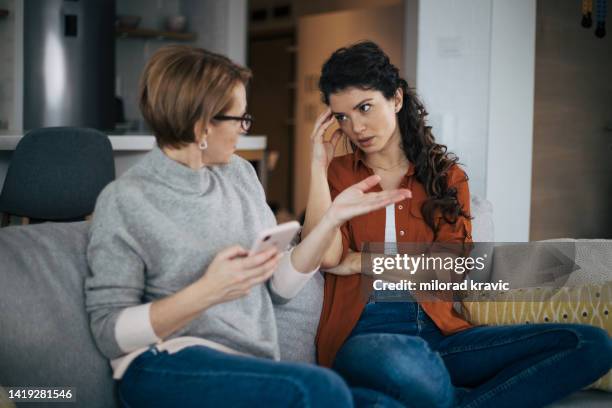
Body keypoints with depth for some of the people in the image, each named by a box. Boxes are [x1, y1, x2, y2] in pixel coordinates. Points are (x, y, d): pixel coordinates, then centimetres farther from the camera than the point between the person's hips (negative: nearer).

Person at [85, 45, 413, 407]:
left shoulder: (240, 174, 12)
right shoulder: (126, 200, -6)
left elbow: (279, 286, 11)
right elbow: (110, 333, -9)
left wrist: (333, 217, -2)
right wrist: (207, 292, -22)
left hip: (251, 369, 6)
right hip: (168, 368, -5)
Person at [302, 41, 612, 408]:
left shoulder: (446, 175, 14)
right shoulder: (336, 174, 10)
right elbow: (326, 256, -8)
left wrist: (361, 262, -3)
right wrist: (319, 165, 0)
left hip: (439, 334, 3)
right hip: (364, 336, -3)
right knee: (398, 363, -42)